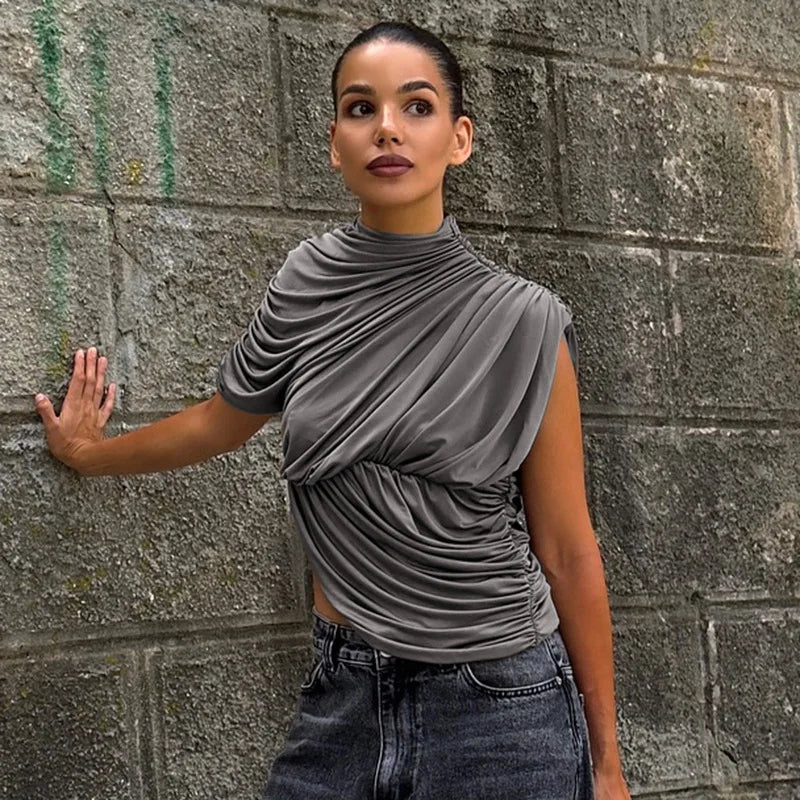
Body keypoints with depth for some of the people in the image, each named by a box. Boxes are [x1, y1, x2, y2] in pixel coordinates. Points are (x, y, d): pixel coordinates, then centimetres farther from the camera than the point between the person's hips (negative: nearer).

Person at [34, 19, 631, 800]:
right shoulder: (307, 287, -1)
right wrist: (92, 454, 34)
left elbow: (565, 551, -4)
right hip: (343, 701, 3)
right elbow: (219, 420, 18)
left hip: (503, 707, -2)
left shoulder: (522, 322, -9)